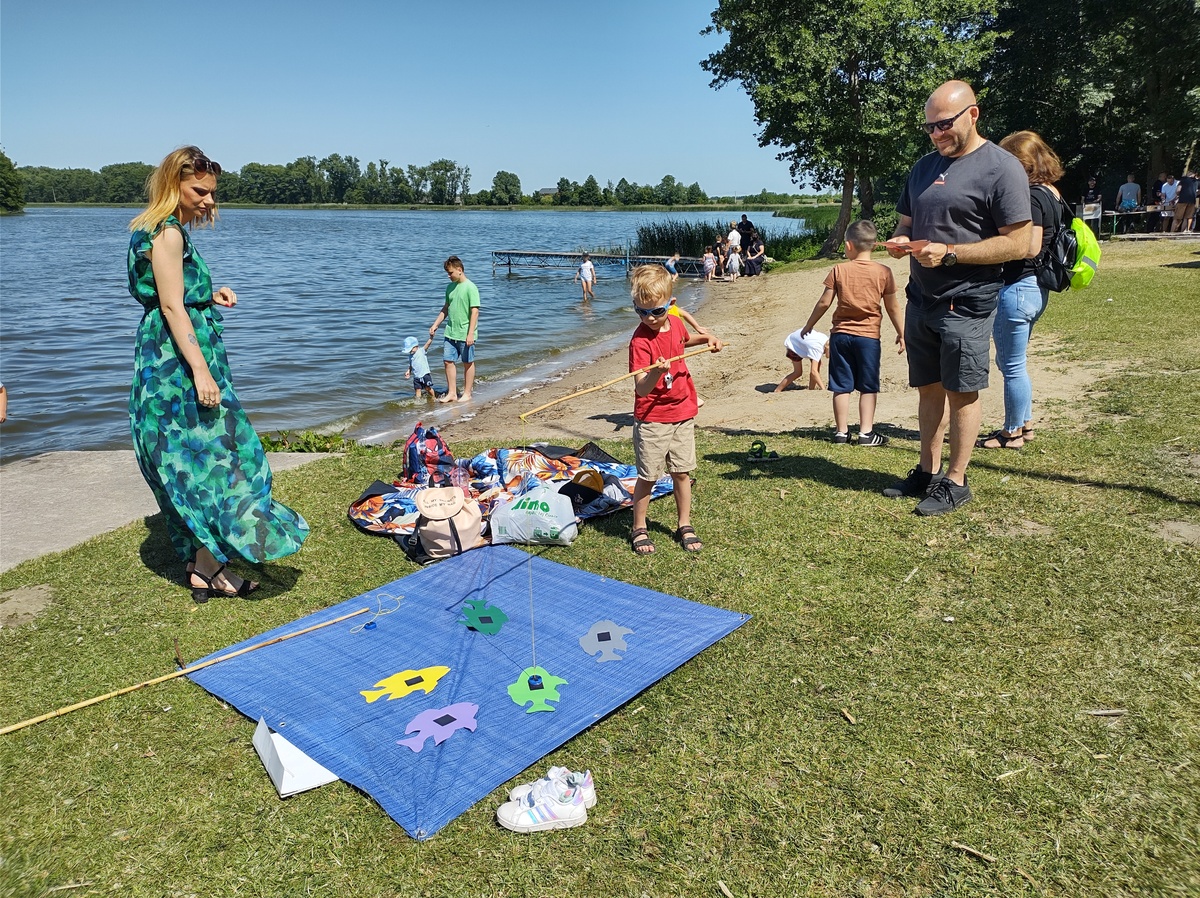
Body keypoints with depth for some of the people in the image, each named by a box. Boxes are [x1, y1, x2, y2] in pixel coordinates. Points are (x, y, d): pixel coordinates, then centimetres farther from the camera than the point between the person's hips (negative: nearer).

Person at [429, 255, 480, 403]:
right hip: (450, 333, 7)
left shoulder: (470, 287, -12)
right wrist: (435, 324, 15)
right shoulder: (450, 287, 10)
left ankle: (467, 394, 15)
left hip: (465, 334, -7)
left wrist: (470, 334, -20)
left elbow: (475, 311, -16)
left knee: (468, 363, 6)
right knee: (448, 361, 6)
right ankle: (452, 393, 16)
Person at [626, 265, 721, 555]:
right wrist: (655, 372, -45)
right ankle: (639, 529, 20)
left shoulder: (675, 324, 1)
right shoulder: (640, 340, -19)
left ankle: (685, 526, 27)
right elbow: (641, 389, -27)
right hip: (651, 419, -5)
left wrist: (707, 338, 14)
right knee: (648, 476, 3)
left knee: (682, 472, 13)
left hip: (683, 413, 6)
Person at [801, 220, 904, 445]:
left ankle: (841, 431, 12)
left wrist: (809, 326, 12)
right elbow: (892, 307, 1)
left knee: (841, 386, 7)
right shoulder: (883, 272, -2)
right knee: (868, 387, 7)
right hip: (869, 335, -1)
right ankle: (866, 432, 7)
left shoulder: (838, 270, -3)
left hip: (840, 335, 1)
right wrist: (901, 333, 12)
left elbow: (824, 303, -1)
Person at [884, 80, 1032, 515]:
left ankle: (955, 480, 11)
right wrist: (899, 241, -3)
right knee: (928, 387, 12)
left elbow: (1017, 243, -14)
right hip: (920, 298, 7)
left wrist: (948, 253, -20)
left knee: (961, 392, 1)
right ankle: (928, 470, 23)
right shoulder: (925, 166, 13)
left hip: (966, 301, -7)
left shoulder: (1001, 167, -10)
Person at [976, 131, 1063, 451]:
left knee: (1012, 366, 2)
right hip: (1035, 287, 10)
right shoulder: (1051, 193, 12)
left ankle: (1012, 433, 14)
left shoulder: (1031, 197, -18)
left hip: (1018, 287, -10)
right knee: (1011, 362, 21)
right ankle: (1025, 424, 31)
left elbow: (1029, 247, -25)